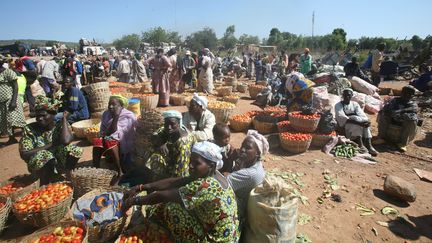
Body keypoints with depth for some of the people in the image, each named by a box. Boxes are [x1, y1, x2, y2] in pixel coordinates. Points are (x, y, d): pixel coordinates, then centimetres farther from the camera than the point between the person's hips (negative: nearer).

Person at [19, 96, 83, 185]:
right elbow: (24, 154, -14)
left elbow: (66, 141, -30)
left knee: (75, 150, -25)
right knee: (44, 155, -33)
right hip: (39, 166, -1)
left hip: (60, 162, 1)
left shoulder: (61, 125, -7)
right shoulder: (29, 129, -7)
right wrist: (50, 145, -18)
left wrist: (64, 118, -19)